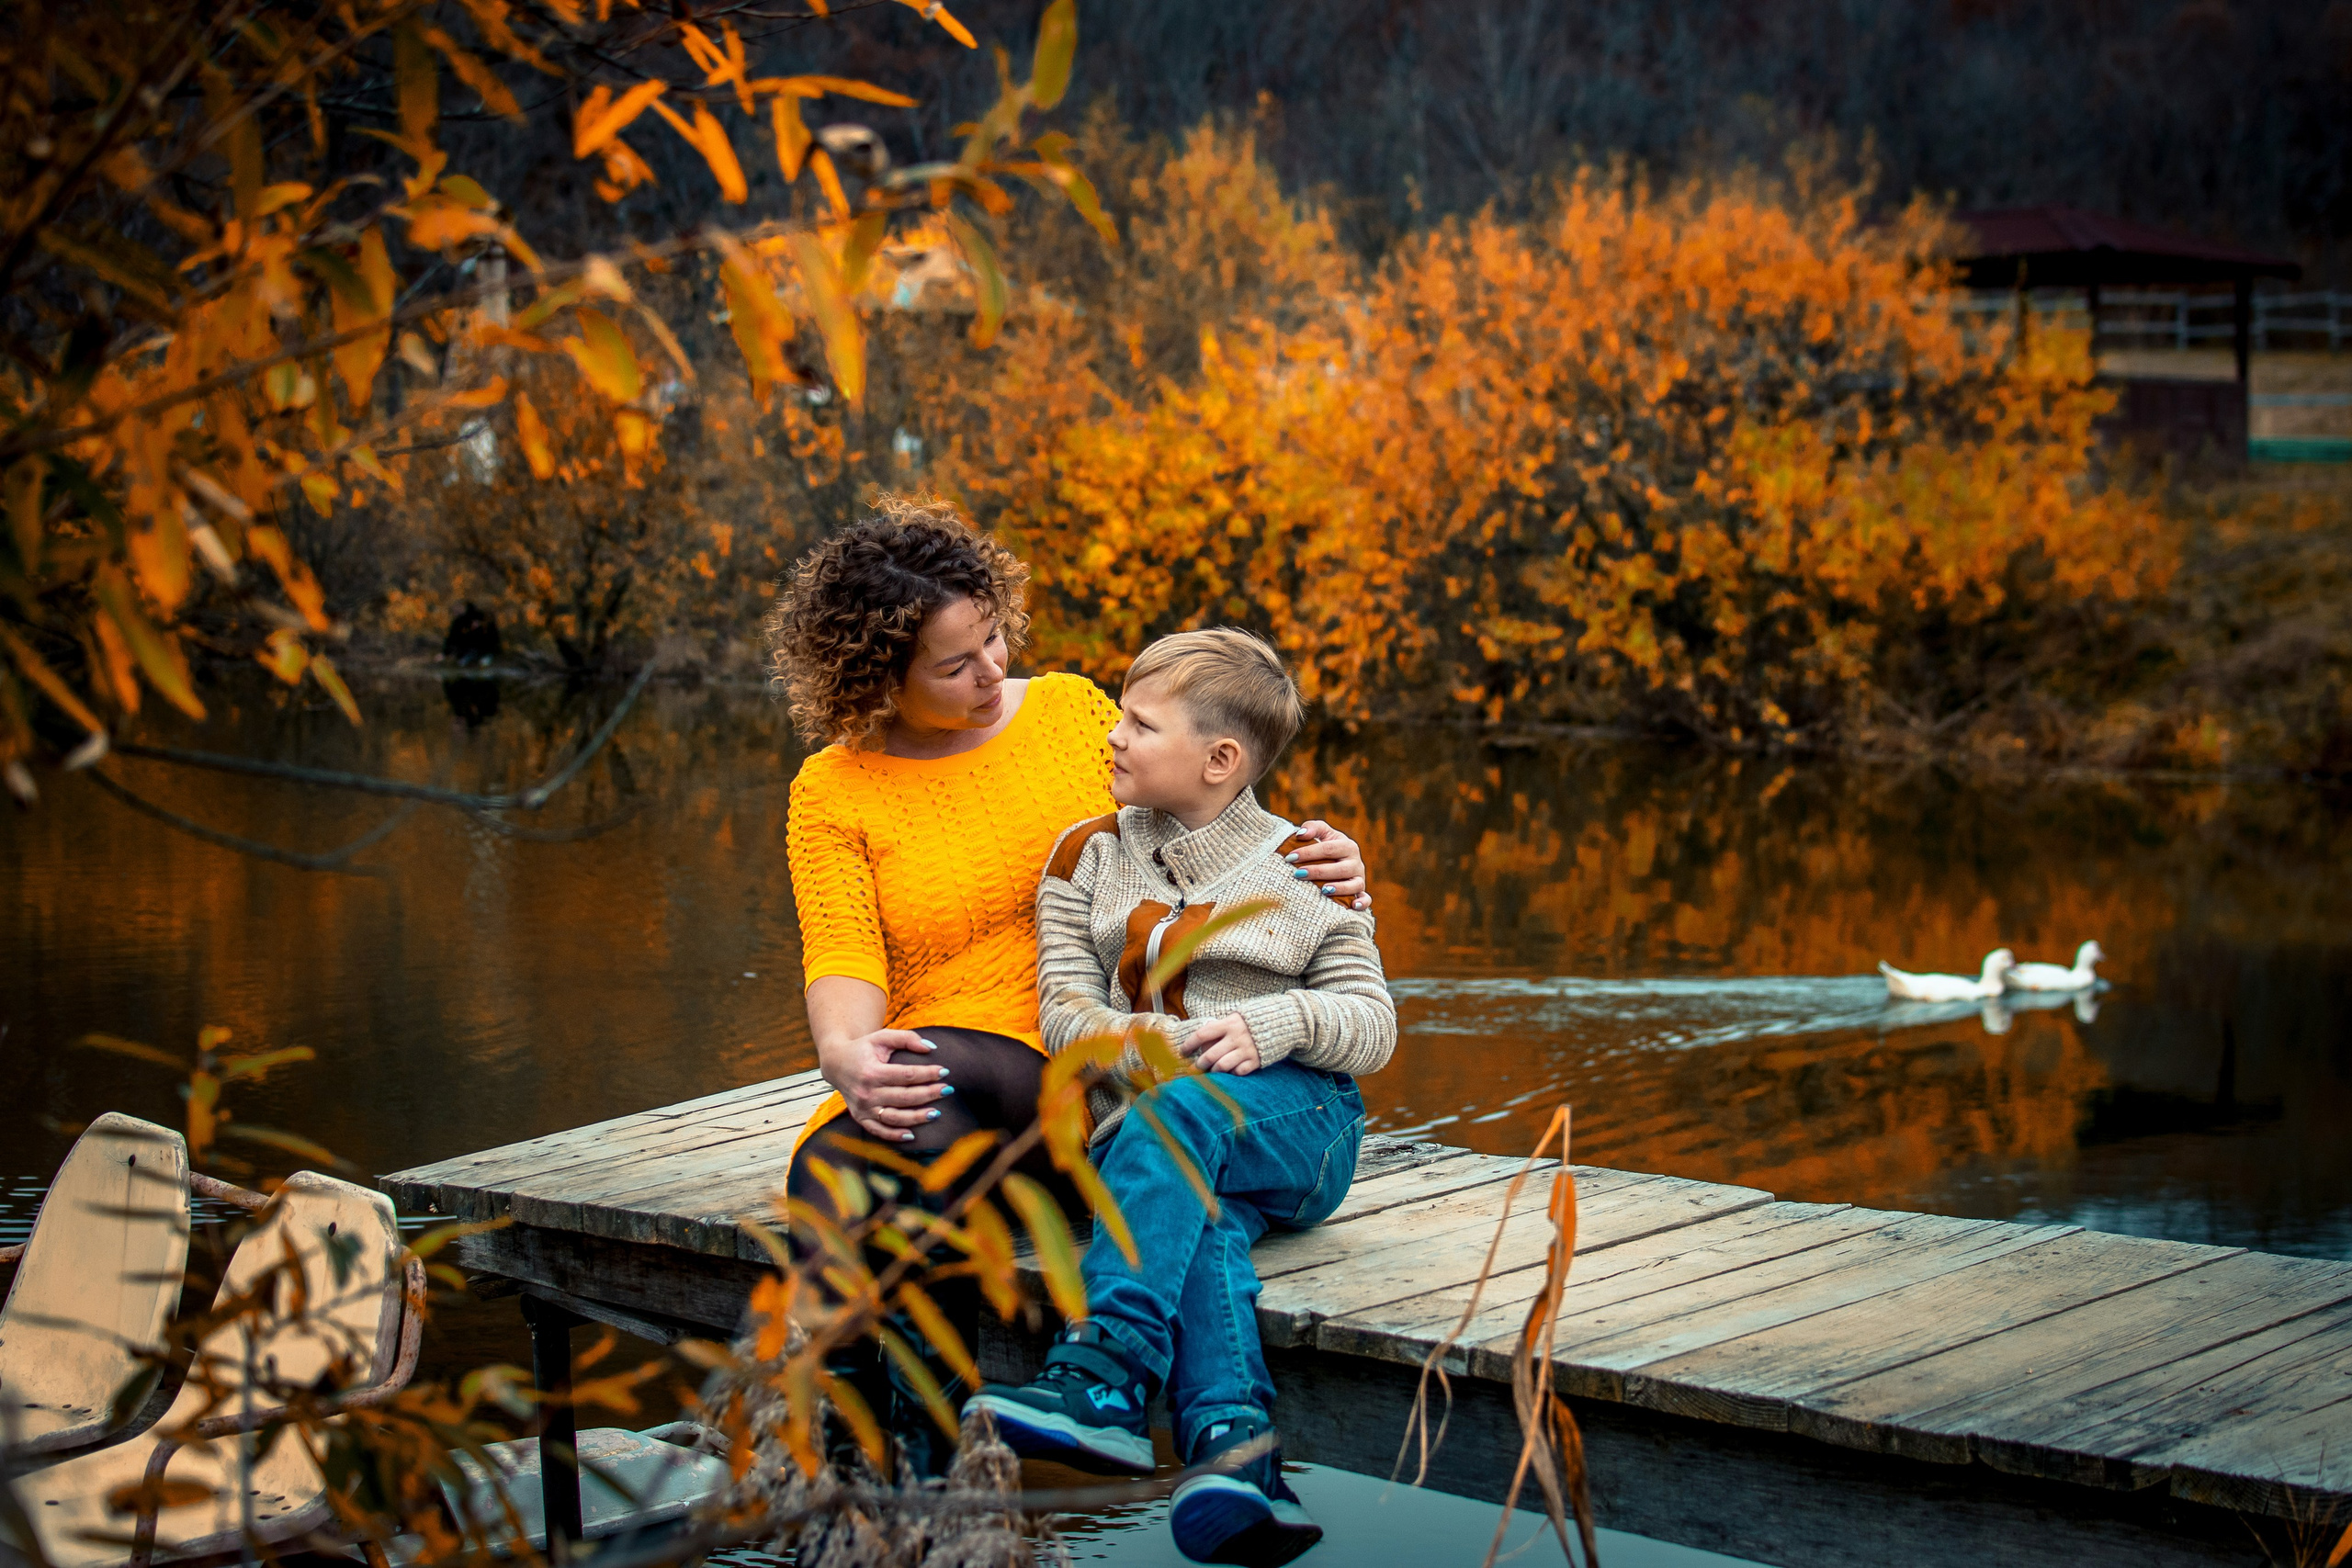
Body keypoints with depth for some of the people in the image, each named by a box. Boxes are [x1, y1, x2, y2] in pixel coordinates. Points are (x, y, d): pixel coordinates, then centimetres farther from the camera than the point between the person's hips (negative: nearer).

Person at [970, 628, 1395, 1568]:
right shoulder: (1088, 858, 15)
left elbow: (1373, 1025, 5)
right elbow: (1064, 1010, 6)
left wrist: (1276, 1023, -16)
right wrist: (1131, 1043, -16)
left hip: (1293, 1120, -2)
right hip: (1136, 1127, 2)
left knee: (1183, 1104, -37)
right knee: (1198, 1217, -35)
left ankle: (1104, 1376, -50)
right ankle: (1237, 1444, -57)